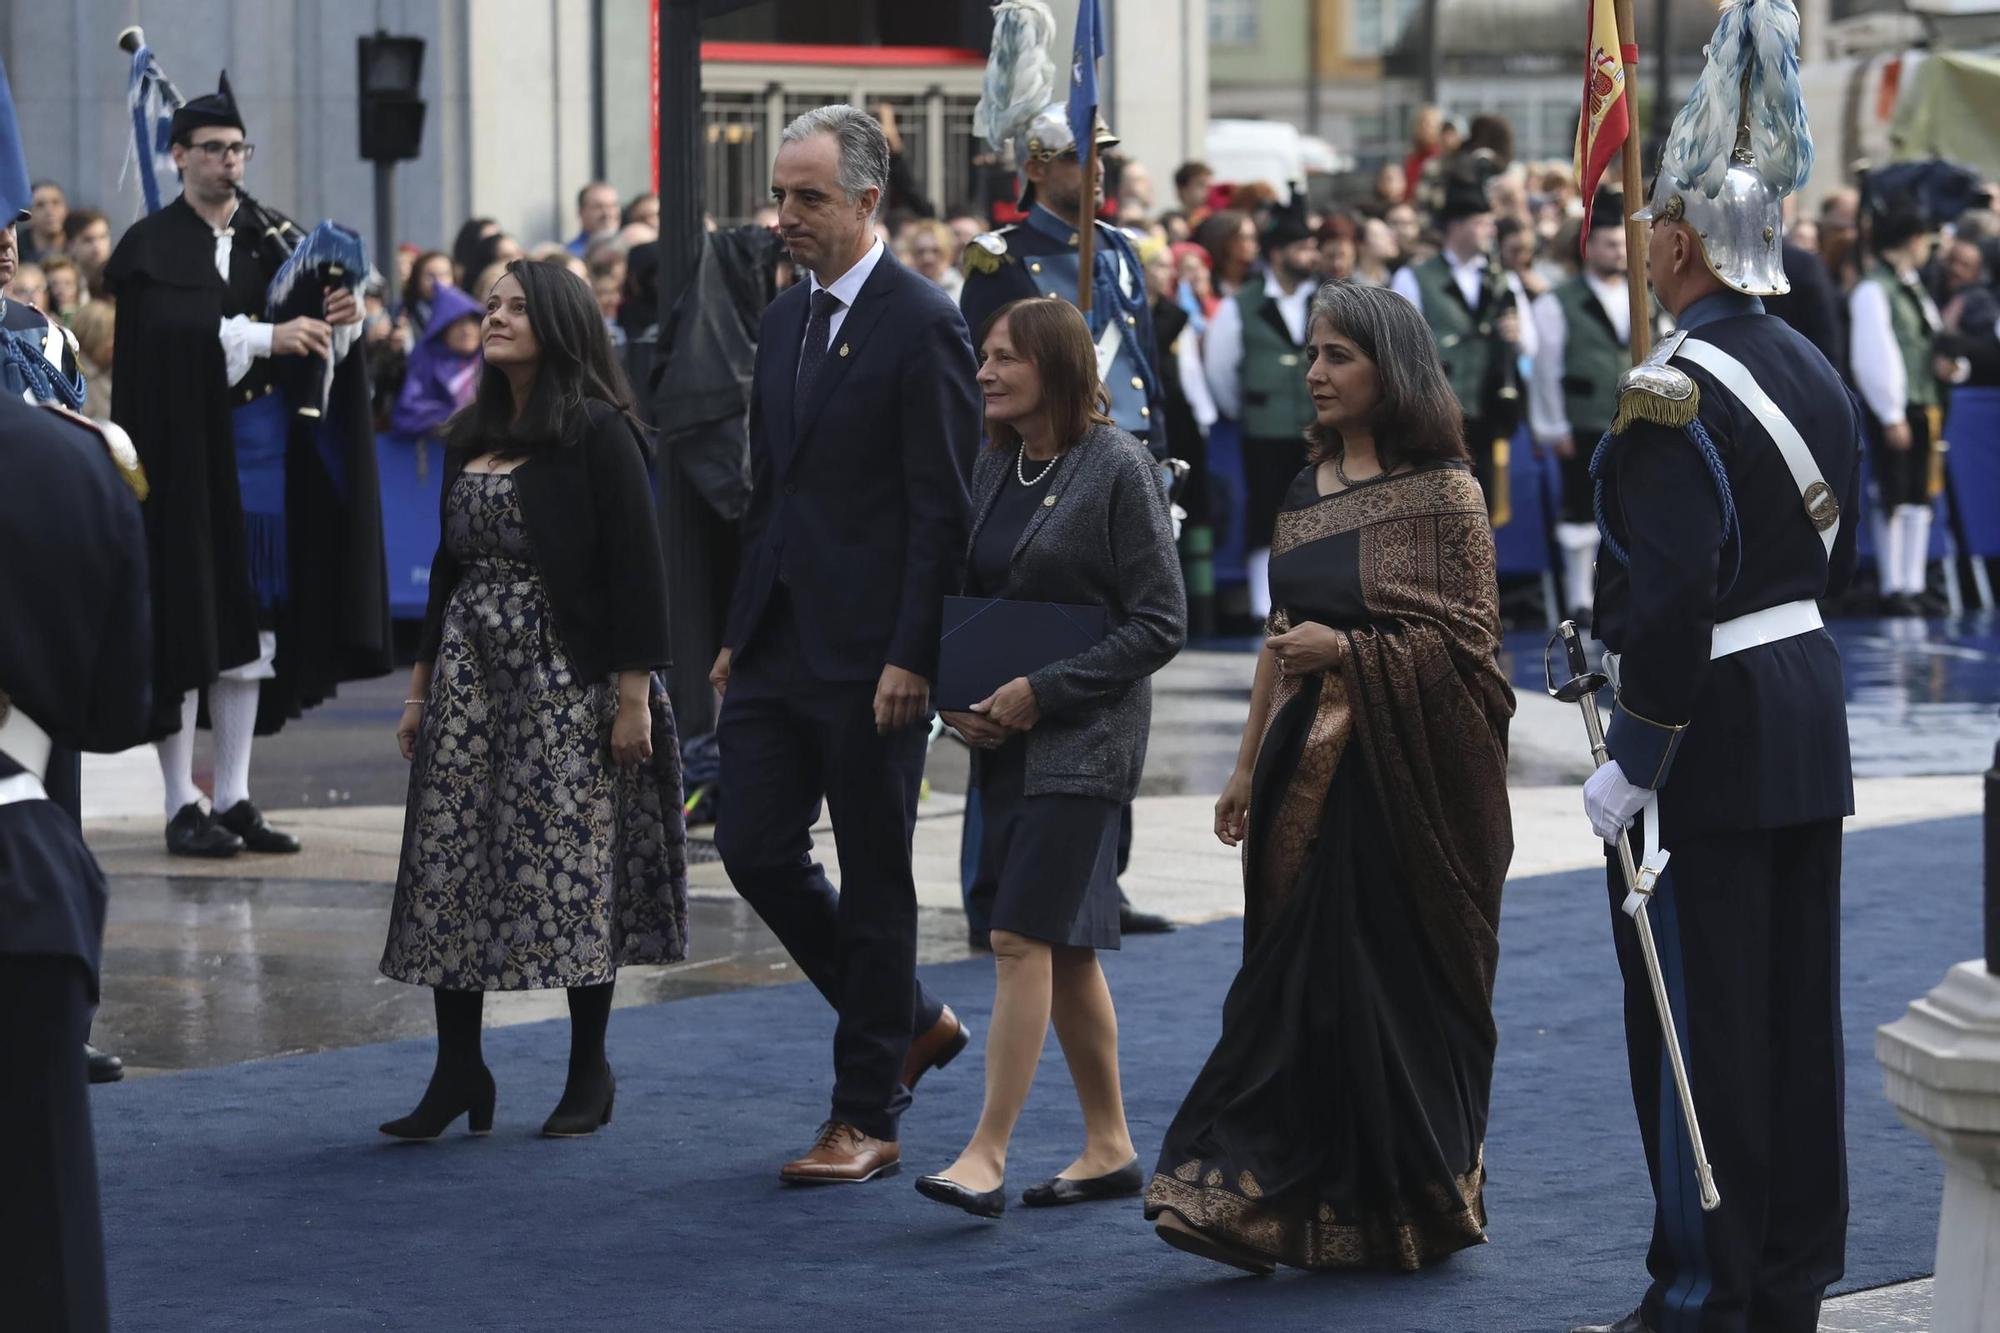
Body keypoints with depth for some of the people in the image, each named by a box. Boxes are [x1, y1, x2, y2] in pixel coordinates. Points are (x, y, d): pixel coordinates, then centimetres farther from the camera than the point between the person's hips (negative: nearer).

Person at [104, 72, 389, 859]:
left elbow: (319, 346, 6)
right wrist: (263, 338, -31)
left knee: (250, 623, 6)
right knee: (187, 622, -4)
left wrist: (340, 323, -16)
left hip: (264, 450, 5)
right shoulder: (151, 248, -4)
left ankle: (234, 798, 12)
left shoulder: (271, 239, 11)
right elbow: (170, 329, -22)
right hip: (186, 452, -5)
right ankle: (182, 806, 1)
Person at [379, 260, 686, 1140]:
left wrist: (633, 695, -14)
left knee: (573, 872, -1)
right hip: (471, 669, 6)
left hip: (565, 675, -6)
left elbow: (636, 570, -11)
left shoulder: (598, 434, -8)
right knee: (448, 870, 1)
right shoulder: (470, 436, 13)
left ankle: (589, 1074, 11)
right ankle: (458, 1074, 8)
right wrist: (422, 685, 17)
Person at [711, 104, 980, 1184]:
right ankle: (910, 1022, 25)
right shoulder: (783, 322, 14)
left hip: (870, 652, -8)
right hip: (780, 644, 8)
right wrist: (739, 631, 15)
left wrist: (910, 656, -18)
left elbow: (943, 508, -14)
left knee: (873, 880, 1)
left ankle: (867, 1118, 9)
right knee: (755, 849, 5)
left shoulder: (921, 325, -11)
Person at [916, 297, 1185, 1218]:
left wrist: (1044, 692, -16)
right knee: (1063, 949, 11)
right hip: (1005, 740, 7)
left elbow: (1160, 624, -11)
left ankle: (986, 1157, -14)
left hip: (1084, 739, -7)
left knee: (1023, 938, -13)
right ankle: (1109, 1149, 20)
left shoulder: (1116, 468, -10)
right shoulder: (994, 468, 10)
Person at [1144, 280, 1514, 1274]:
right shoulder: (1309, 484, 12)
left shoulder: (1443, 493, -8)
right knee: (1294, 985, 2)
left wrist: (1347, 651, -18)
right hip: (1311, 764, 6)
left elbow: (1468, 643, -10)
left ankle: (1415, 1209, 11)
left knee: (1392, 987, -1)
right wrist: (1249, 764, 15)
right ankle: (1261, 1201, 5)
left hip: (1406, 775, -6)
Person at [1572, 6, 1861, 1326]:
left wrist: (1630, 762, -18)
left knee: (1699, 1014, 0)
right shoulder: (1816, 372, 8)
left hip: (1713, 728, -8)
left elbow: (1673, 597, -23)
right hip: (1813, 707, 8)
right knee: (1797, 1005, 13)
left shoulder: (1674, 393, -19)